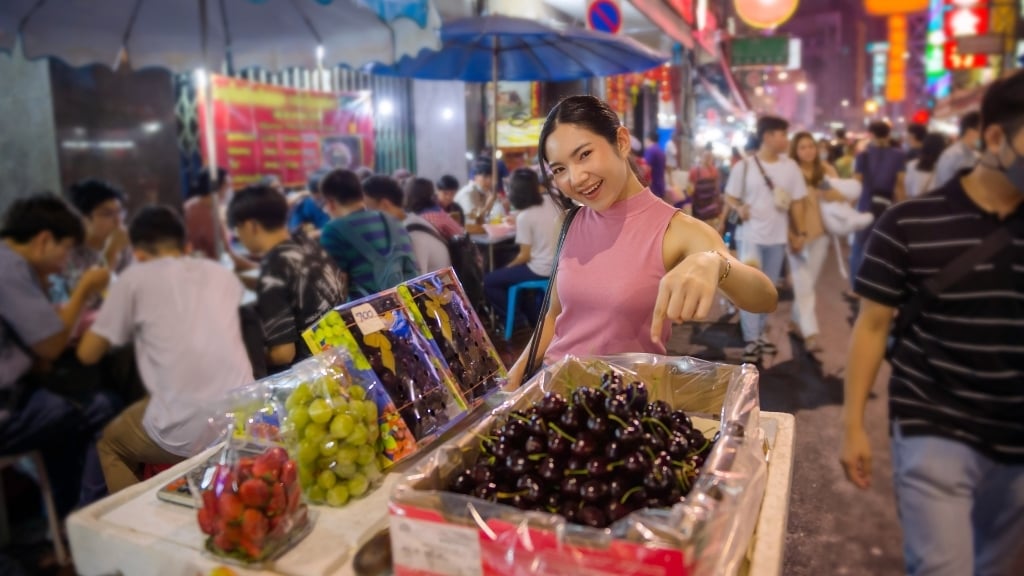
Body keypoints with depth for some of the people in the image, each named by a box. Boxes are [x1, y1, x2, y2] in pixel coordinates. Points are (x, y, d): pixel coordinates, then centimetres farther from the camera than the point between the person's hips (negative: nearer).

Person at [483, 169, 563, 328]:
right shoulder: (552, 202, -3)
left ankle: (515, 319, 10)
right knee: (504, 273, 31)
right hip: (558, 264, 8)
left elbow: (525, 256, -15)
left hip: (539, 270, -8)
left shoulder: (524, 216, -19)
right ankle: (532, 314, 31)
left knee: (489, 282, 5)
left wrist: (508, 266, 2)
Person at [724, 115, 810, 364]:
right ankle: (751, 340, -1)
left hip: (777, 237, 3)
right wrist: (739, 208, -21)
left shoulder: (790, 167, 1)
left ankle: (760, 332, 28)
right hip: (751, 235, -3)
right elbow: (730, 196, 1)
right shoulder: (744, 167, -7)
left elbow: (797, 202, 7)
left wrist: (801, 233, 6)